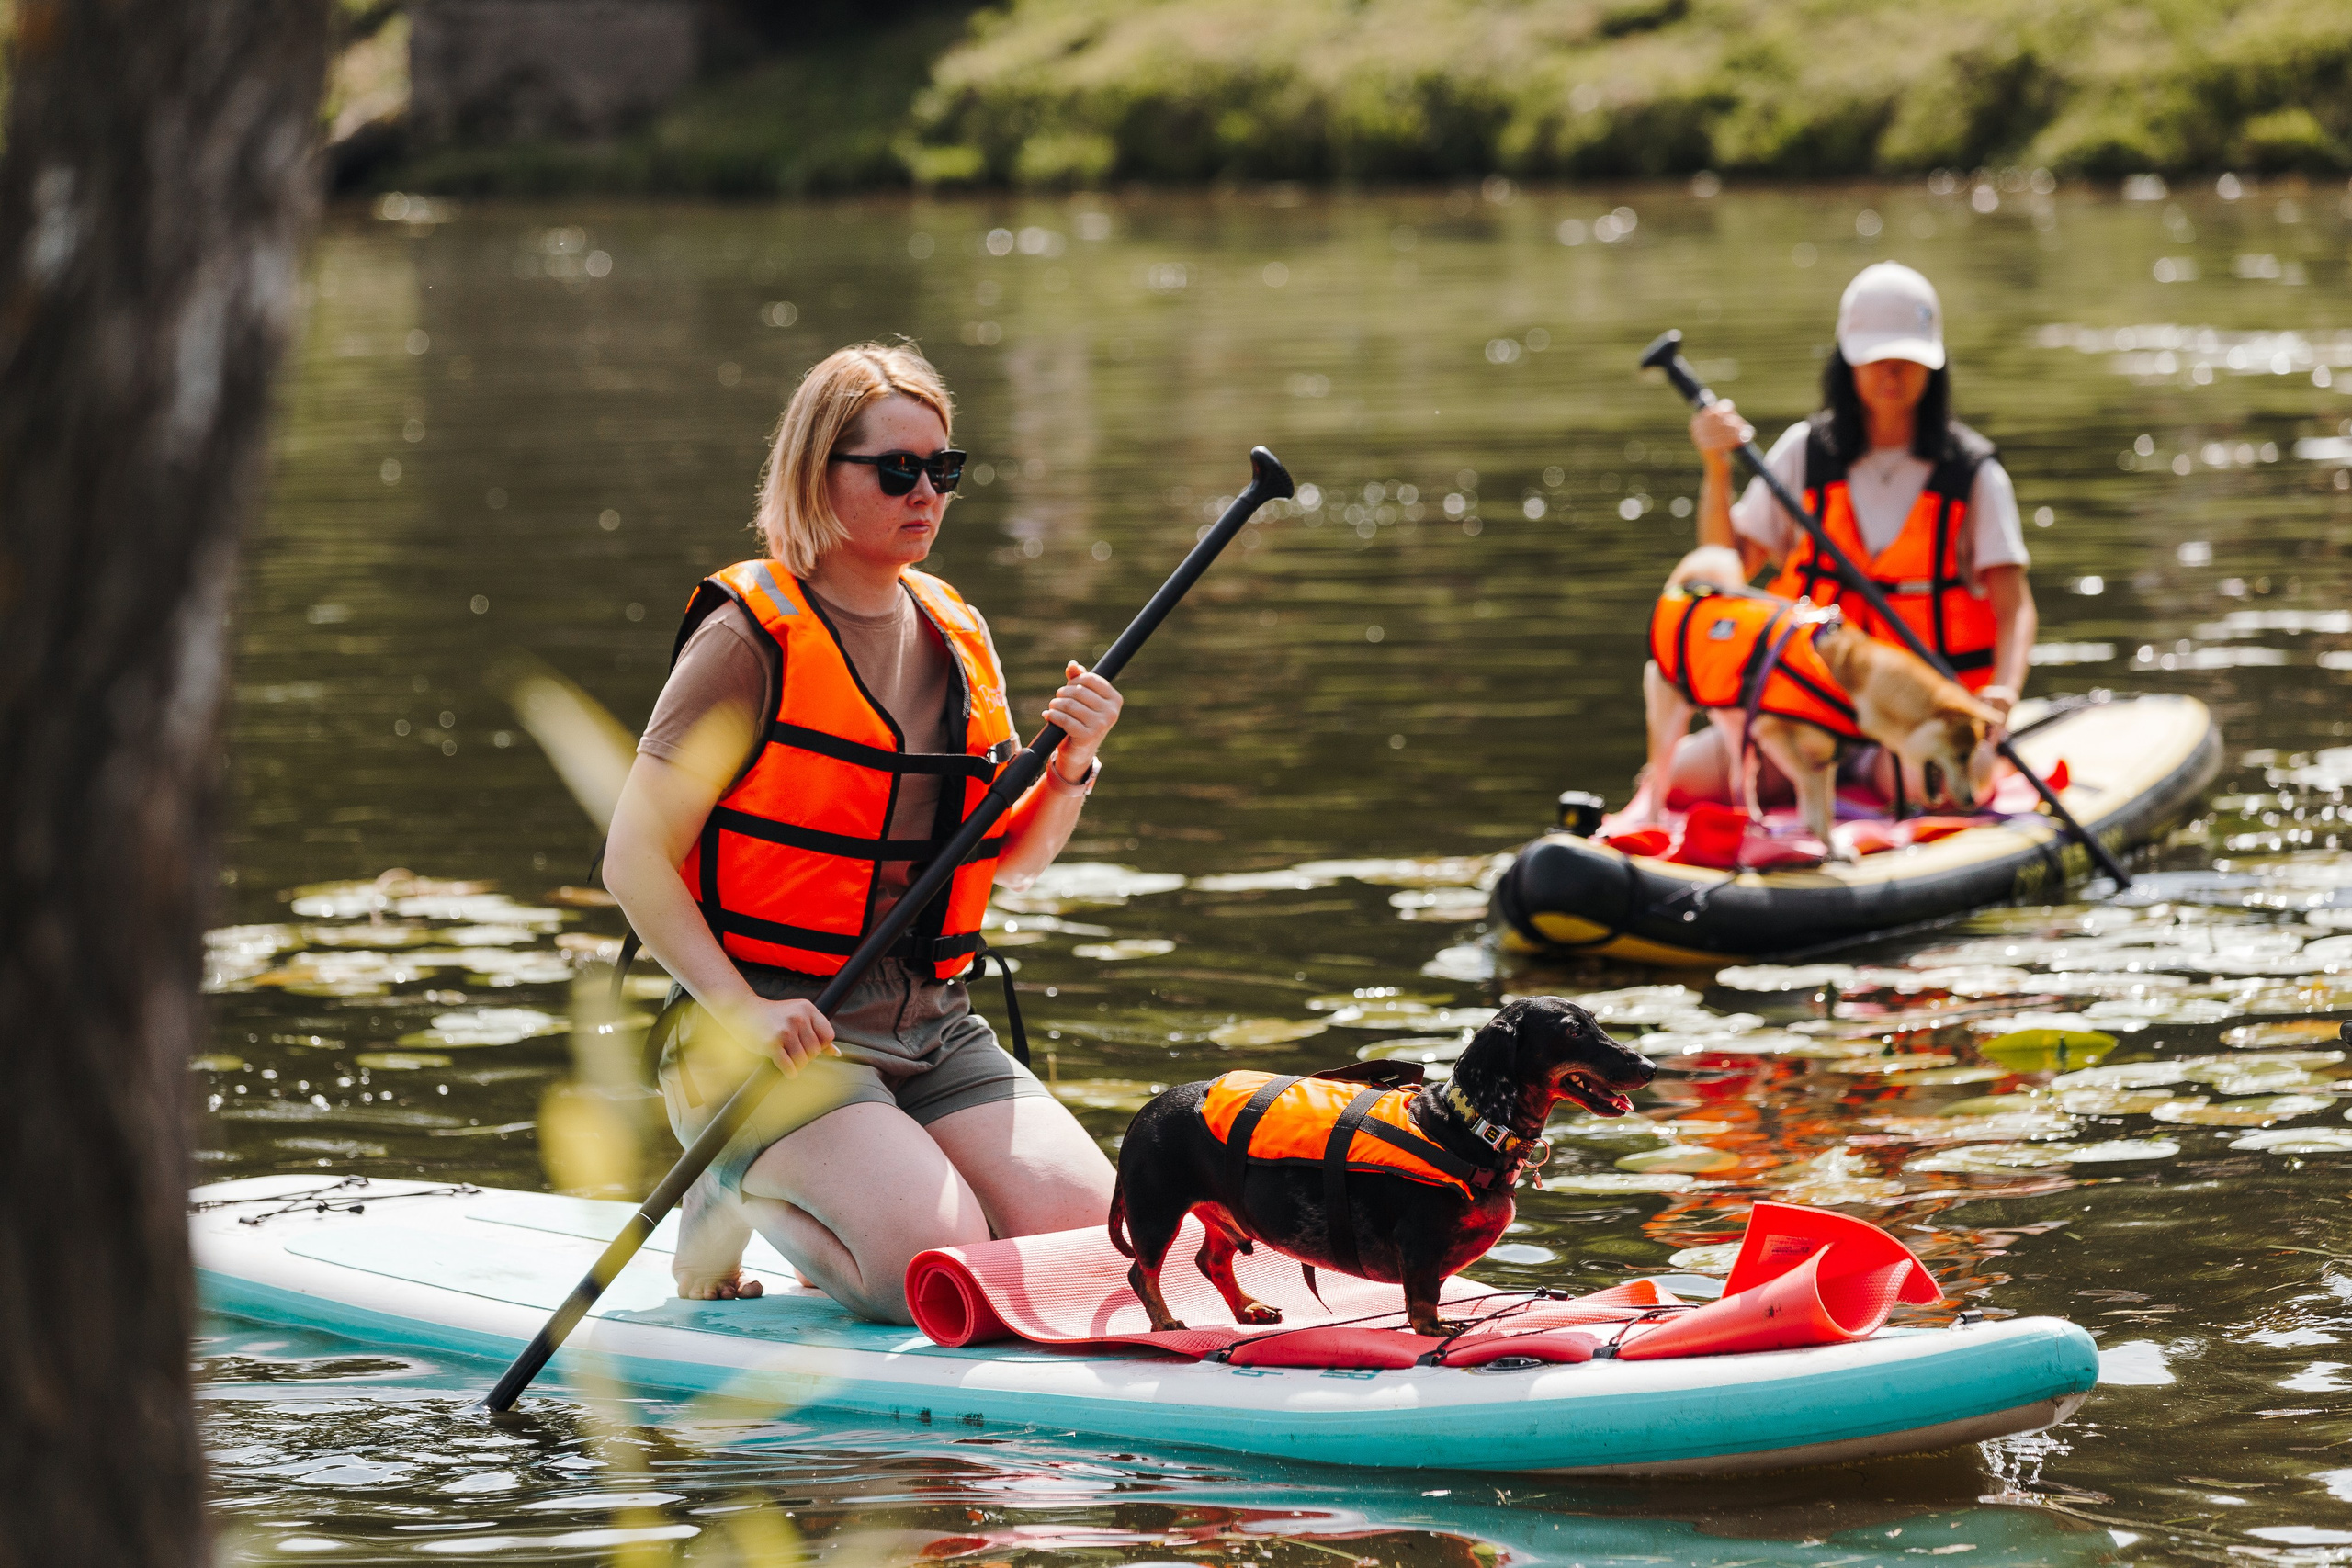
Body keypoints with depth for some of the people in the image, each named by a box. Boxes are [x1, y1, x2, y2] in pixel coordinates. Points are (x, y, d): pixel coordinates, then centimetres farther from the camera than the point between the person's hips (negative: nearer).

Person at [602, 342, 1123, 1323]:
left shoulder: (956, 638, 12)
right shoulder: (750, 638, -9)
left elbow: (1009, 862, 18)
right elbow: (634, 859, -11)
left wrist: (1069, 769, -2)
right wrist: (739, 1006, -22)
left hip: (931, 1030, 6)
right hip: (777, 1036, -6)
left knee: (1092, 1238, -14)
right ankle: (736, 1199, 4)